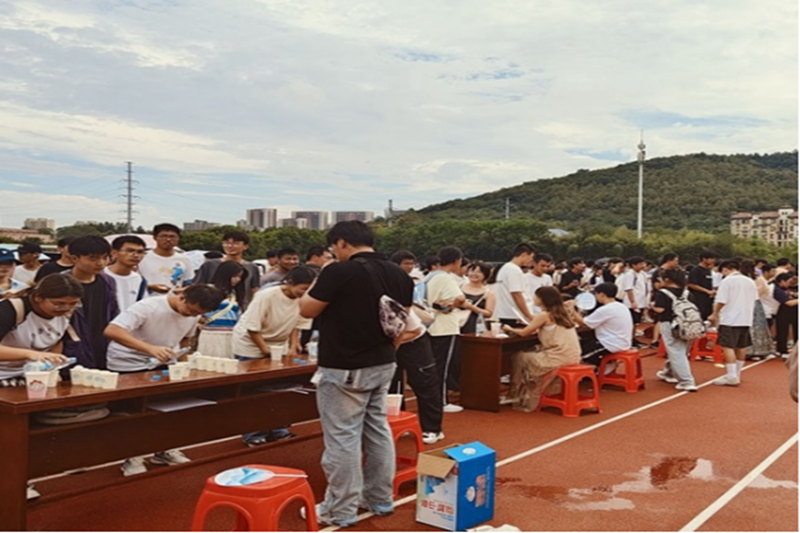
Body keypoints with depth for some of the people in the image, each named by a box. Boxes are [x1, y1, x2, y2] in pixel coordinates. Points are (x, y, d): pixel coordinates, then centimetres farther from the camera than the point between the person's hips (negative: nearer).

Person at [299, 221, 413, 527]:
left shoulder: (339, 272, -17)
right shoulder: (398, 274, 4)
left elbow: (307, 310, -9)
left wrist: (315, 288, 9)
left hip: (344, 369, -7)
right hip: (383, 365, 8)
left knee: (342, 437, 1)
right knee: (378, 431, 16)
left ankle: (340, 510, 10)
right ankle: (380, 499, 27)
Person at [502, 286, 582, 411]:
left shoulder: (544, 315, -7)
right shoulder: (562, 313, 14)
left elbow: (524, 333, 0)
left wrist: (510, 329, 16)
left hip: (558, 358, -8)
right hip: (572, 357, 8)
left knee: (519, 358, 9)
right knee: (534, 354, 26)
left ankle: (524, 399, 20)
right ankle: (530, 398, 25)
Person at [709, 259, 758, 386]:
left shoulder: (727, 281, -9)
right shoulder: (750, 281, 11)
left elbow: (721, 301, -13)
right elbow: (754, 300, 16)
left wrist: (715, 314, 1)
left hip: (730, 319, -8)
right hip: (746, 319, 8)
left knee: (728, 347, -7)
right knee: (741, 347, 16)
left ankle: (732, 377, -12)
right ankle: (737, 374, 27)